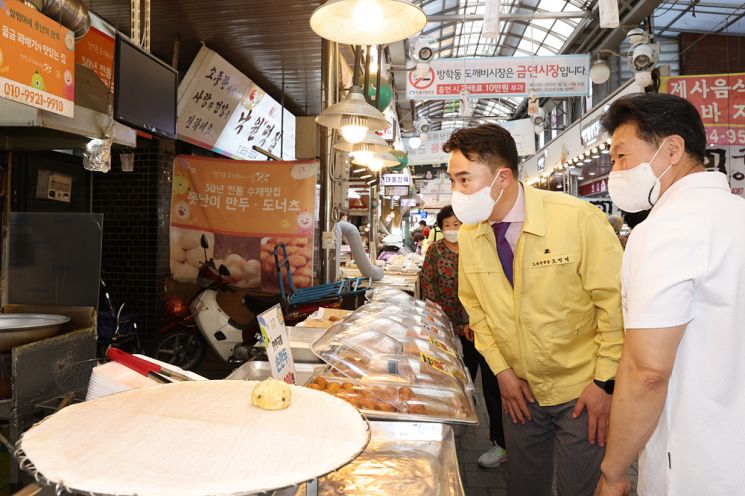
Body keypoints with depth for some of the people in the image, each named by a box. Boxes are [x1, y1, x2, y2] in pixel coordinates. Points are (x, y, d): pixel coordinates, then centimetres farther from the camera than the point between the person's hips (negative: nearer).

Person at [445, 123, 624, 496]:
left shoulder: (579, 219, -21)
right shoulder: (468, 236, -6)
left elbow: (616, 303, -15)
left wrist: (606, 383, -13)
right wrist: (501, 370, -1)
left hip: (584, 392, -4)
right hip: (520, 391, 5)